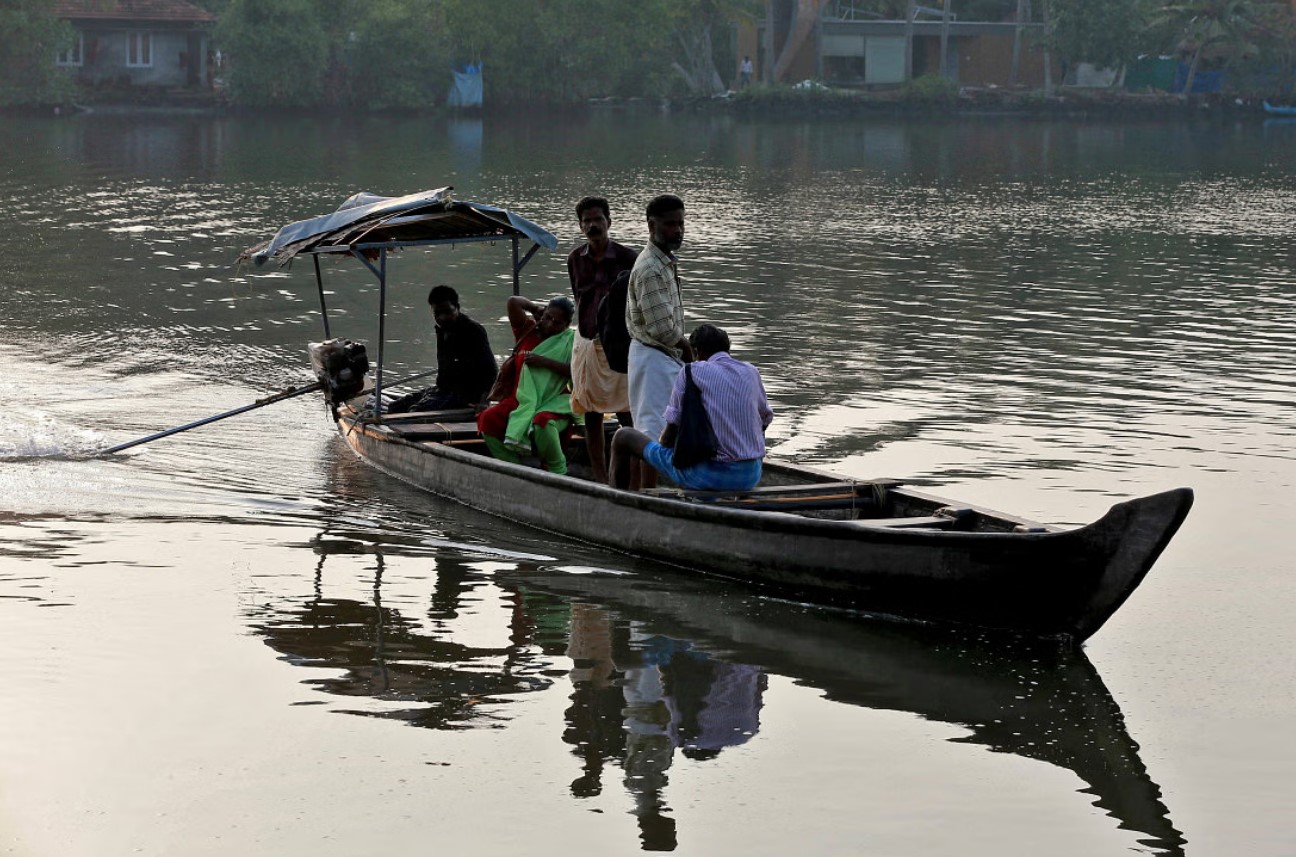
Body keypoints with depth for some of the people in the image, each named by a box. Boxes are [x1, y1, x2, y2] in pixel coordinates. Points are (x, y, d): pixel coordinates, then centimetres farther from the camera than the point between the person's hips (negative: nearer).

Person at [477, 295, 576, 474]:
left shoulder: (568, 341, 2)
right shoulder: (528, 330, 12)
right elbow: (514, 302, 3)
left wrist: (544, 362, -16)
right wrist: (537, 308, 14)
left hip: (553, 403, -4)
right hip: (521, 400, 4)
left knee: (541, 422, -39)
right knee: (487, 419, -21)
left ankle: (558, 471, -17)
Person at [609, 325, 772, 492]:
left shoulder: (692, 372, -5)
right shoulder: (751, 373, 7)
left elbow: (672, 430, -5)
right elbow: (765, 419, 16)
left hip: (707, 473, -5)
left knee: (623, 437, 12)